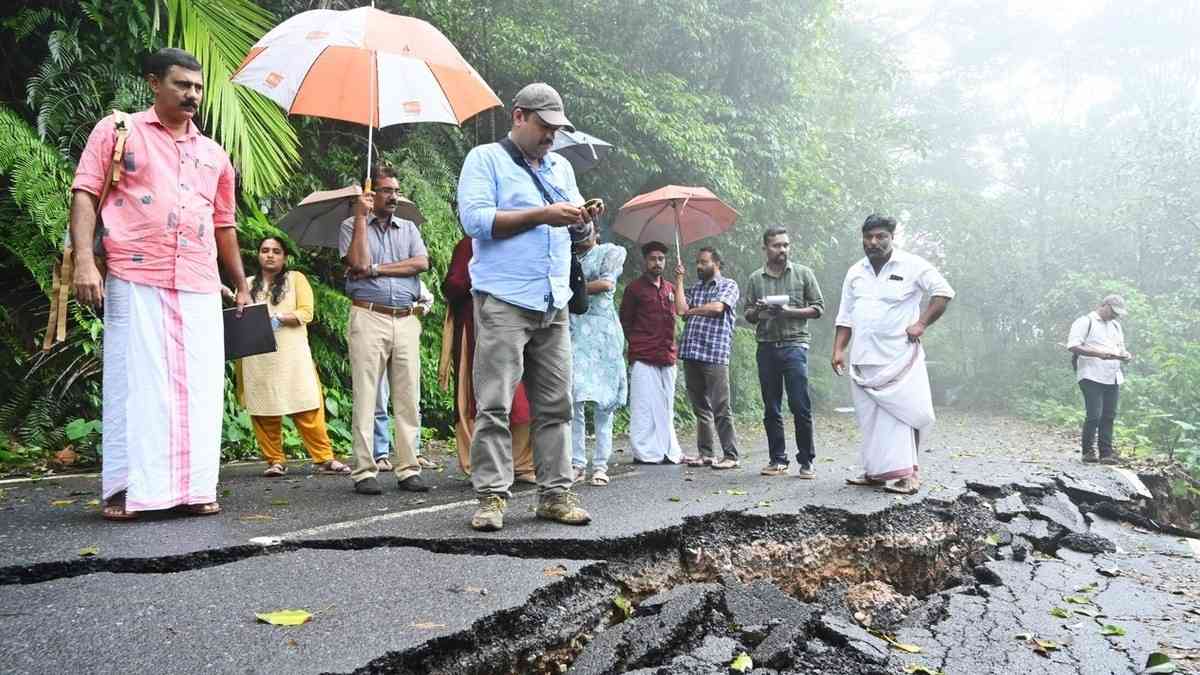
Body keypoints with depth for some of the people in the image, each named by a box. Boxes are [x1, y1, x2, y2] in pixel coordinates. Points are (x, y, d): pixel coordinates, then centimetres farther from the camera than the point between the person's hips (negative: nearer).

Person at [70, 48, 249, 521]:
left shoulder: (214, 155, 22)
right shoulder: (118, 131, 10)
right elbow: (85, 195, 1)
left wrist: (242, 285, 24)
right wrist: (84, 260, -12)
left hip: (200, 286, 4)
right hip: (134, 279, -4)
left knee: (199, 385, 0)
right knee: (135, 381, -5)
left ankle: (195, 486, 5)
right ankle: (126, 489, 1)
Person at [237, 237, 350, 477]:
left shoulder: (295, 278, 11)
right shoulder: (247, 284, 19)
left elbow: (306, 313, 0)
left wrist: (278, 318, -13)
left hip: (291, 356, -2)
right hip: (257, 359, 3)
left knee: (306, 409, -7)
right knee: (263, 411, 0)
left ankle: (324, 459, -3)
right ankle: (275, 461, 11)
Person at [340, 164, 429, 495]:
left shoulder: (408, 228, 19)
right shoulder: (351, 226, 10)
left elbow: (421, 263, 1)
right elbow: (359, 262, -8)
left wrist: (377, 269, -5)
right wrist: (362, 217, -4)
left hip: (406, 321, 3)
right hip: (369, 319, -3)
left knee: (408, 398, 1)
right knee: (365, 398, -5)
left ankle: (408, 470, 6)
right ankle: (364, 472, -1)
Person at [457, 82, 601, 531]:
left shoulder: (561, 168, 22)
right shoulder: (485, 159, 4)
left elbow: (571, 230, 25)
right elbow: (475, 219, -10)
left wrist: (583, 218, 0)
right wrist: (542, 215, -13)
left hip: (554, 304, 6)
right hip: (503, 301, -6)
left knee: (556, 404, 5)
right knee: (494, 404, -6)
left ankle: (555, 493, 11)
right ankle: (492, 496, -1)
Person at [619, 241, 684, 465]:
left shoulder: (670, 289, 15)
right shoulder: (634, 288, 1)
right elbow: (625, 322, 4)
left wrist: (671, 347, 11)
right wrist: (636, 344, 0)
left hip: (667, 357, 5)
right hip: (643, 357, -5)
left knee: (666, 406, 9)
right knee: (644, 405, -6)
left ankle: (668, 451, 14)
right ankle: (645, 452, -1)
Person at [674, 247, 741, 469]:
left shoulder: (729, 285, 6)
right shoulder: (694, 288, 22)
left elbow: (717, 307, -12)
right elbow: (681, 310, 5)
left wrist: (692, 311, 2)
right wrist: (679, 281, 10)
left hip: (715, 354, -6)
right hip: (691, 353, 6)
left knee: (721, 408, -6)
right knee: (700, 407, 9)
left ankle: (731, 455, -1)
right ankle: (705, 453, 15)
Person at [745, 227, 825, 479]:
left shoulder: (803, 274, 6)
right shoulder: (756, 278, 12)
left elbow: (818, 307, 5)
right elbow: (748, 315, 16)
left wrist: (790, 312, -10)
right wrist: (758, 310, -7)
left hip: (794, 344, -3)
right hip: (766, 347, 3)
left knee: (800, 406, -7)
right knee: (771, 408, 6)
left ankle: (806, 461, 3)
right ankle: (778, 460, 15)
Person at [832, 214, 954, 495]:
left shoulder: (911, 266, -3)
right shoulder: (855, 272, 12)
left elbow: (944, 292, -2)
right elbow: (845, 316, 15)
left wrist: (922, 323, -10)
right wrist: (838, 350, 7)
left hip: (899, 357, -5)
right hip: (863, 359, 5)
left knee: (902, 414, -9)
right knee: (870, 417, 8)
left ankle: (907, 474, -4)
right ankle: (875, 471, 17)